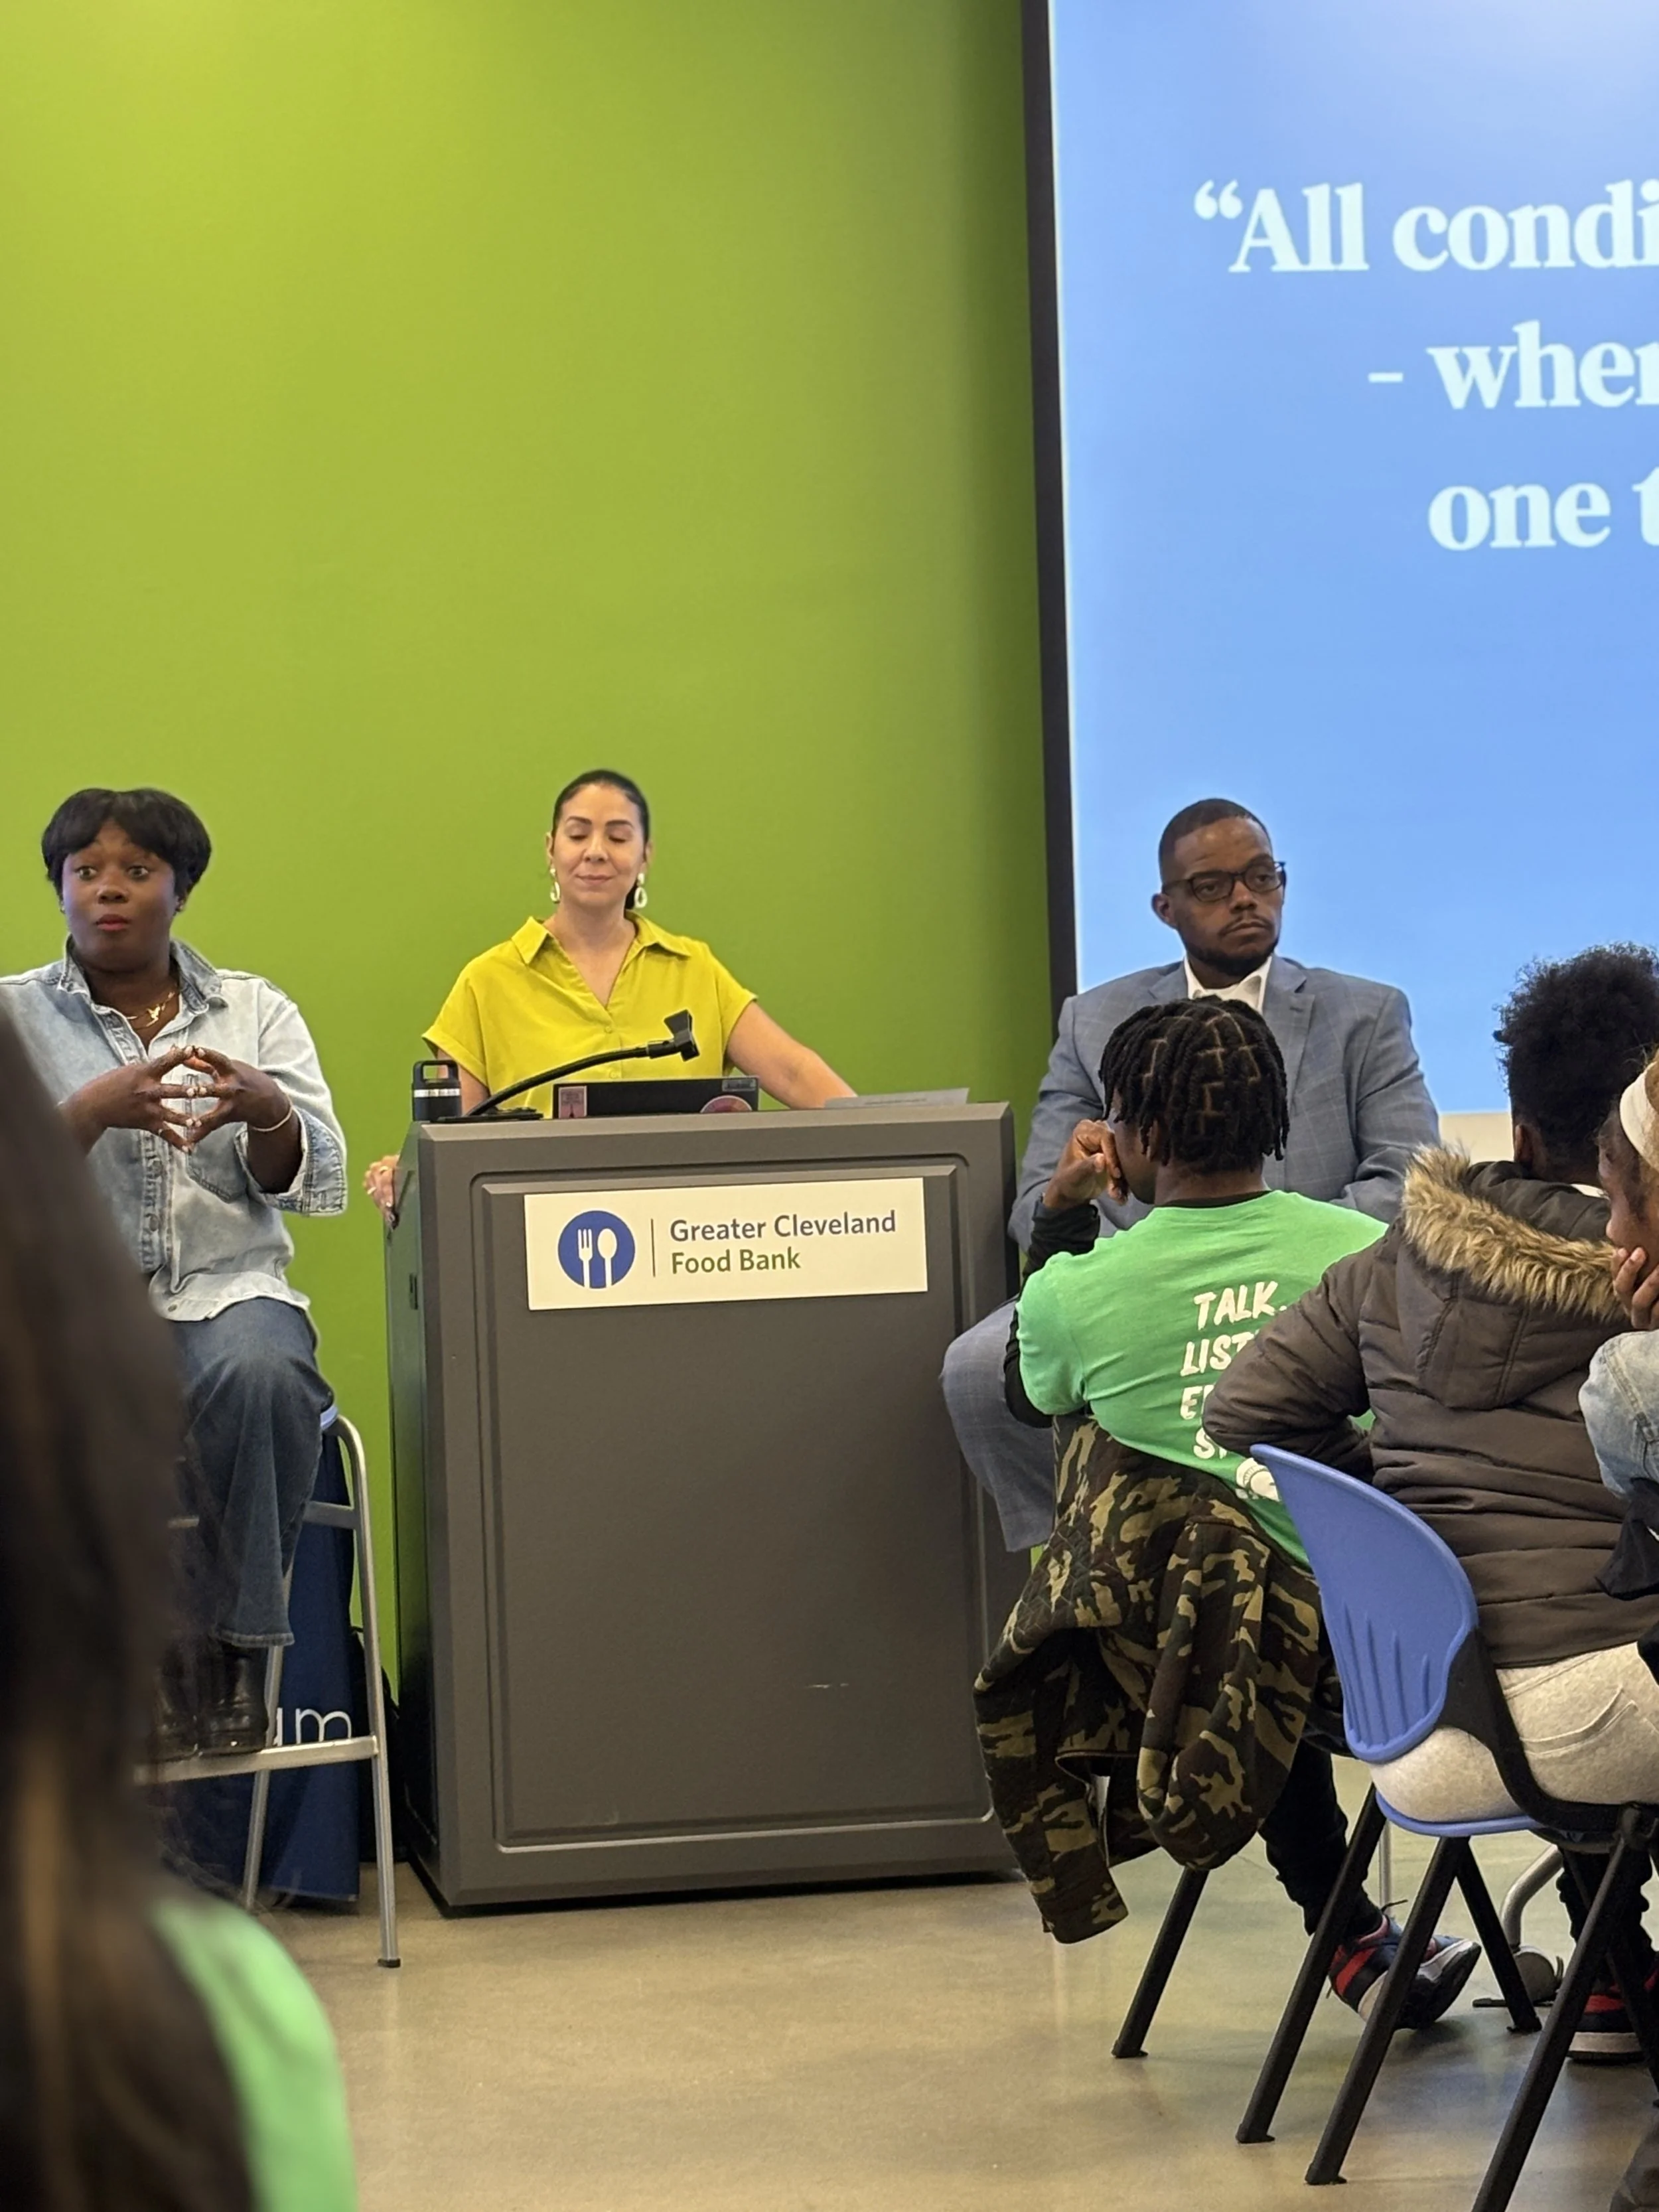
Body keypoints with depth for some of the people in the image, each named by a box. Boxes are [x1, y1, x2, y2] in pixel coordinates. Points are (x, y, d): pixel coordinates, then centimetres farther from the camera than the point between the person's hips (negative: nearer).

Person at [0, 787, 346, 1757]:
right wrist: (92, 1111, -19)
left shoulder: (258, 1011, 14)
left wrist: (266, 1111, -16)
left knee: (260, 1376, -35)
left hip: (230, 1290, 1)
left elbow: (320, 1184, 5)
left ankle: (234, 1643, -22)